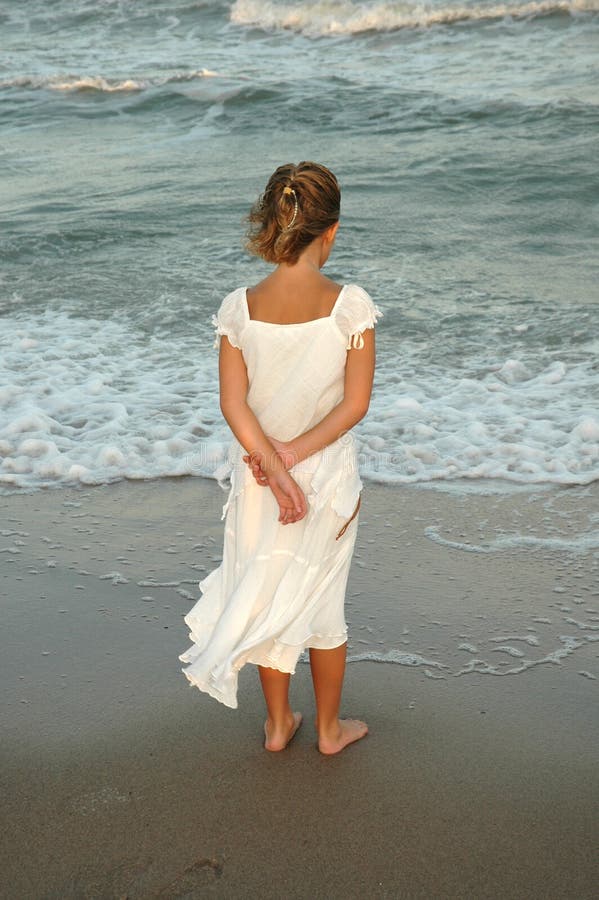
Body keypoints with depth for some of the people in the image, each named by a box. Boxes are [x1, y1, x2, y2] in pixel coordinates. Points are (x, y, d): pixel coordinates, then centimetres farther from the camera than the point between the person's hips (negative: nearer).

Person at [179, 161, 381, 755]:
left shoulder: (238, 308, -12)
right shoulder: (350, 304, -18)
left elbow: (234, 405, -12)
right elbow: (356, 403, -16)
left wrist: (275, 468, -12)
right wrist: (295, 455, -13)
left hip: (256, 475, 2)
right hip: (329, 473, -2)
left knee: (266, 598, 20)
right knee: (323, 604, 17)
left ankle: (277, 723, 37)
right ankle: (329, 728, 35)